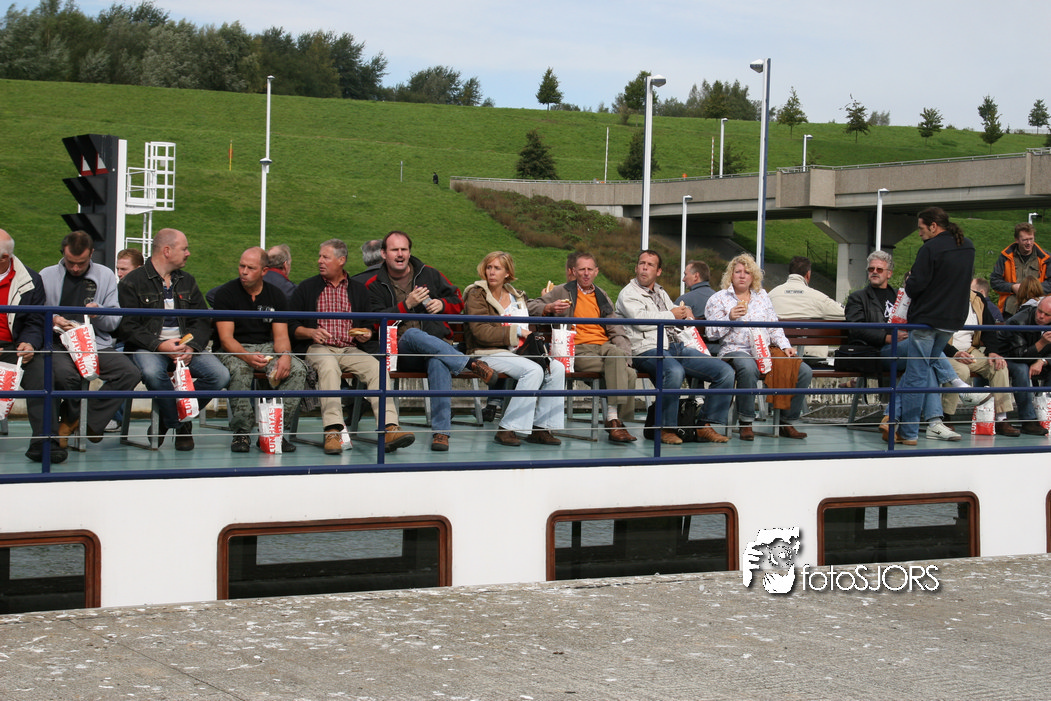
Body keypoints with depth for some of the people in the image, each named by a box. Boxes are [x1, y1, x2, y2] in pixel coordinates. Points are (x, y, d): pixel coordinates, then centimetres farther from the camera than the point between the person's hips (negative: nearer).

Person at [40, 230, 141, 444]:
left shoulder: (105, 276, 14)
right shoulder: (47, 276, 11)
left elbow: (114, 322, 9)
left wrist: (99, 313, -13)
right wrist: (52, 321, -15)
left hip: (97, 344, 2)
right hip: (60, 344, -2)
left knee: (130, 374, -25)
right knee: (65, 374, -37)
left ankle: (73, 420, -12)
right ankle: (73, 417, -2)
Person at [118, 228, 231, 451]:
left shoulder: (187, 282, 19)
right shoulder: (132, 282, 1)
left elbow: (202, 322, 10)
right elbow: (126, 326, -8)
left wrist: (191, 346, -11)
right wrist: (159, 345, -21)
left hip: (184, 347, 4)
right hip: (147, 348, -4)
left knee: (220, 375, -21)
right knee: (152, 372, -39)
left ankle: (169, 417, -2)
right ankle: (180, 425, -13)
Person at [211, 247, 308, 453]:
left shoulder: (276, 296, 6)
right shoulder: (226, 293, -4)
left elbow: (281, 336, 1)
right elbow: (226, 339, -12)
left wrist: (285, 356, -23)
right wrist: (248, 357, -32)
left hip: (266, 348, 3)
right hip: (235, 350, -3)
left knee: (297, 369, -26)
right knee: (239, 370, -38)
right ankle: (241, 433, -27)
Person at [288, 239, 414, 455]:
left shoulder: (359, 289, 19)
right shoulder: (306, 287, 14)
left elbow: (369, 322, 21)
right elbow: (291, 326, 10)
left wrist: (366, 334, -2)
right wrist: (311, 332, -9)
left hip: (351, 350, 2)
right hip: (319, 348, -2)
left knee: (376, 367, -28)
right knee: (329, 367, -38)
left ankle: (388, 429, -41)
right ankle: (332, 431, -49)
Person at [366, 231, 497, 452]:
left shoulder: (429, 274, 18)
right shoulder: (375, 285, 12)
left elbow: (458, 301, 23)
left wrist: (442, 304, 0)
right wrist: (407, 305, -10)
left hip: (437, 344, 1)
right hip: (401, 351, -1)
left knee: (439, 363, -38)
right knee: (413, 334, -39)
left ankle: (441, 431, -43)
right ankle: (471, 364, -34)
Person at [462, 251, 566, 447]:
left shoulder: (516, 297, 20)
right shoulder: (476, 295, 1)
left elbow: (528, 327, 25)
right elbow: (481, 332, -12)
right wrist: (517, 332, -12)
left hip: (520, 353, 6)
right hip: (489, 353, -6)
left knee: (557, 368, -18)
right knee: (534, 370, -31)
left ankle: (540, 427, -17)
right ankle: (507, 429, -28)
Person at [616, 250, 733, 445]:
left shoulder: (661, 293, 29)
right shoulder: (628, 294, 6)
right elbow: (642, 321, -12)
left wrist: (685, 312, 12)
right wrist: (672, 316, 0)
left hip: (679, 347, 8)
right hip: (649, 350, -8)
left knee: (725, 372, -9)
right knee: (674, 371, -41)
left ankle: (707, 426, -7)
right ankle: (666, 428, -26)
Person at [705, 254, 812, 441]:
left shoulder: (763, 297, 22)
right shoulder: (719, 299, 9)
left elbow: (774, 328, 20)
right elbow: (712, 333, 2)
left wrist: (785, 346, 4)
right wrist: (730, 318, -12)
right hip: (735, 350, -5)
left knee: (804, 371, -17)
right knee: (748, 368, -42)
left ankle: (788, 422, -6)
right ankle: (746, 423, -27)